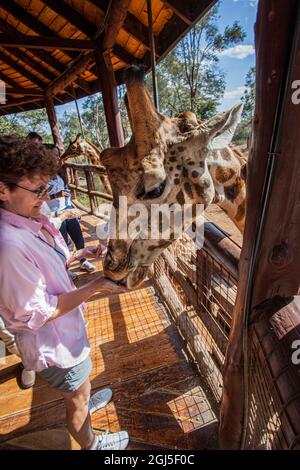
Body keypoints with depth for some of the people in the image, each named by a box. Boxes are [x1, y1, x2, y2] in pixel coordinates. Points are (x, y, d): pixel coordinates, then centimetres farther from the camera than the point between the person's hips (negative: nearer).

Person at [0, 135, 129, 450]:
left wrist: (84, 254, -6)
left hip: (66, 330, 8)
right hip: (54, 344, -8)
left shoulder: (34, 221, -7)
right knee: (77, 403, 24)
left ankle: (86, 402, 69)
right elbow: (37, 313, -28)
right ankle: (92, 445, 54)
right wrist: (94, 287, -26)